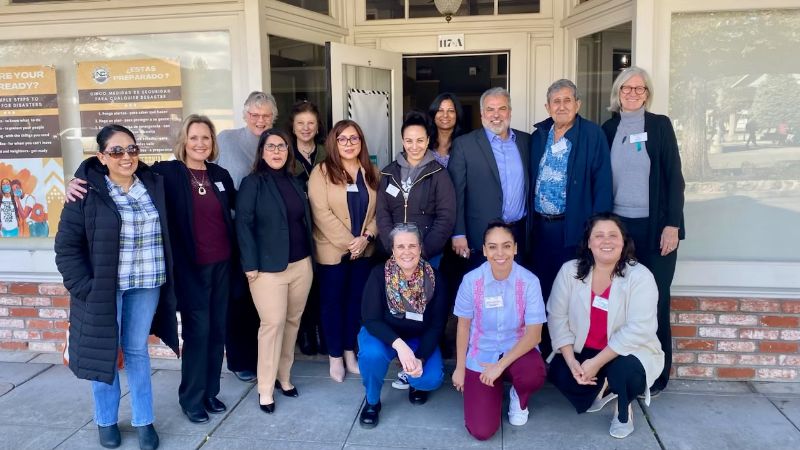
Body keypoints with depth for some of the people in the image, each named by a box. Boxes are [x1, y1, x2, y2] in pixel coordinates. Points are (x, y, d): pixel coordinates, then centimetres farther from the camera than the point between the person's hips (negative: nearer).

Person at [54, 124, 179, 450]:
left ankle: (143, 420, 25)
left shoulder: (153, 185, 2)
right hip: (103, 286, -2)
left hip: (146, 284, 3)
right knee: (104, 352, 10)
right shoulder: (87, 192, -9)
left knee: (137, 351, 13)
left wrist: (165, 279, 2)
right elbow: (67, 245, -7)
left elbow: (164, 237, 8)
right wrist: (84, 286, -14)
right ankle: (106, 421, 28)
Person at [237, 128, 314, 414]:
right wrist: (250, 264, -16)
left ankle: (284, 376, 25)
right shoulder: (252, 183, -4)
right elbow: (243, 224, -10)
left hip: (301, 264, 6)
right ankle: (265, 389, 7)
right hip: (268, 267, -6)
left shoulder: (295, 182, 14)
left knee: (293, 321, 11)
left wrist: (310, 255, 11)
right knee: (273, 323, -5)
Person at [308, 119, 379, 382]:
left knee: (356, 300, 11)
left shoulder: (371, 172, 7)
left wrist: (367, 237, -12)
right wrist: (348, 242, -16)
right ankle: (335, 357, 18)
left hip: (363, 249, 4)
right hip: (332, 250, -4)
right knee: (333, 301, 5)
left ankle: (350, 352, 24)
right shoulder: (321, 171, -7)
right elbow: (321, 212, -14)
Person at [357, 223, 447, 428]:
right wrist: (399, 345, -38)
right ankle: (372, 401, -3)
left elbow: (437, 325, -12)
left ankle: (415, 383, 16)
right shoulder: (379, 274, -20)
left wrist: (420, 358, -26)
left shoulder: (433, 278, -15)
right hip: (382, 335, -1)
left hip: (419, 339, 1)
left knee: (431, 379, -24)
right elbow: (371, 319, -23)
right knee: (372, 354, -35)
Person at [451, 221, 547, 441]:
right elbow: (463, 326, 0)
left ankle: (519, 398, 3)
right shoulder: (471, 280, -14)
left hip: (517, 349, 0)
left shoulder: (529, 281, -16)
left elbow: (534, 334, -16)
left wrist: (501, 365, -22)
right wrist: (460, 367, 3)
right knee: (481, 430, -11)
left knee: (534, 375, -37)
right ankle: (497, 388, 23)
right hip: (481, 357, 0)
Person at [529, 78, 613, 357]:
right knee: (541, 292, 11)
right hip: (540, 227, 5)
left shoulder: (592, 135, -5)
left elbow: (602, 183, -9)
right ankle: (543, 352, 24)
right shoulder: (538, 135, 10)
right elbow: (531, 179, 12)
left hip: (573, 228, -5)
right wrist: (530, 223, 6)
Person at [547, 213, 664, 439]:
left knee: (622, 369, -35)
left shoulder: (640, 277, -19)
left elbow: (638, 330, -26)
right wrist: (571, 361, -18)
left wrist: (596, 363, -29)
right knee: (558, 373, -23)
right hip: (582, 351, 3)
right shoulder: (570, 271, -8)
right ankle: (601, 388, 13)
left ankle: (624, 411, 3)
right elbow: (557, 318, -7)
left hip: (629, 353, -3)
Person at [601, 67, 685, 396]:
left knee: (654, 301, 1)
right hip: (618, 225, 3)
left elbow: (674, 177, -3)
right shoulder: (608, 129, 9)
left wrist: (672, 225, -10)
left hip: (655, 226, -2)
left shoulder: (660, 125, 1)